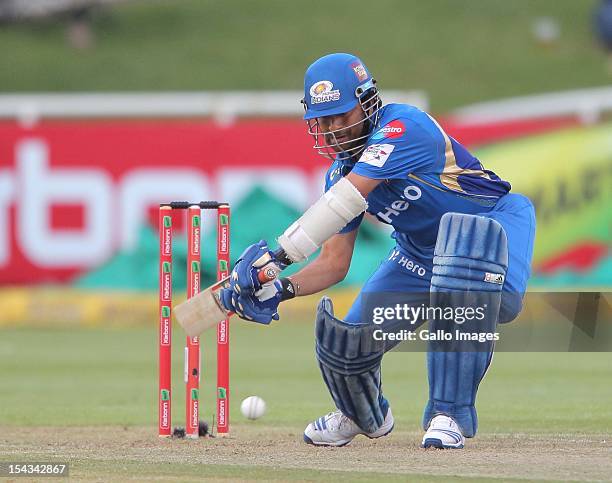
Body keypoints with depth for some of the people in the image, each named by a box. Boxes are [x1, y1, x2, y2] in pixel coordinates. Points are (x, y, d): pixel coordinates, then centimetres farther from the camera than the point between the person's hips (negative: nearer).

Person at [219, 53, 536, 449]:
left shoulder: (402, 127, -27)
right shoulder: (342, 169, -1)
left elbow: (345, 201, -38)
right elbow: (334, 263, -1)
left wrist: (278, 255, -42)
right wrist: (282, 290, -21)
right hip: (421, 254, 7)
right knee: (349, 337, -12)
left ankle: (449, 415, -36)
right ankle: (363, 415, 29)